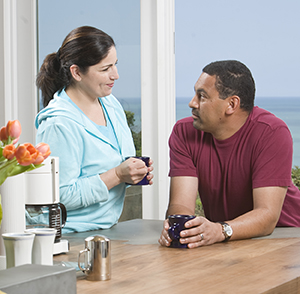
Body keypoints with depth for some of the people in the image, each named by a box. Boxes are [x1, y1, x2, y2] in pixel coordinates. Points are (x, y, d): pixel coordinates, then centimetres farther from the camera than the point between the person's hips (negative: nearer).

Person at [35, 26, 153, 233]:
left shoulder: (111, 105, 9)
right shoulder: (59, 124, -18)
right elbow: (61, 195, -21)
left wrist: (134, 173, 0)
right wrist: (117, 175, -20)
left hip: (106, 229, 8)